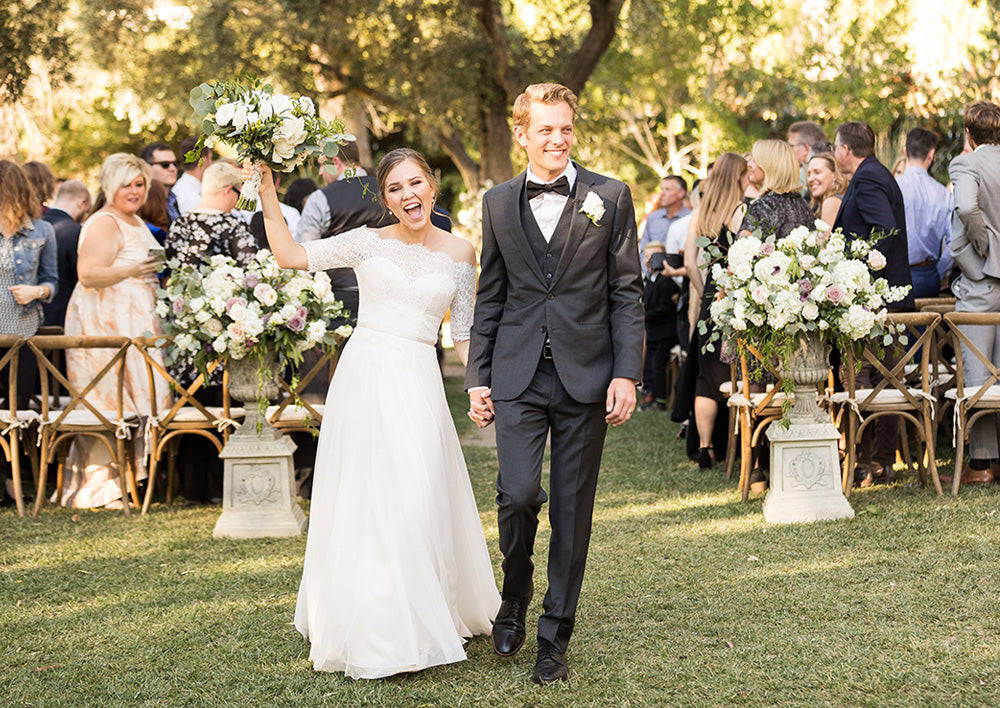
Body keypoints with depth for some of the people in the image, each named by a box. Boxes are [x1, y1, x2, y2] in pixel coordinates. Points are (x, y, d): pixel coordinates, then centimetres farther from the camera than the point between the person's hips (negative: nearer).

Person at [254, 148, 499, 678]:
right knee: (362, 503, 2)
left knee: (418, 500, -5)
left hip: (418, 385, 0)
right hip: (363, 376, 0)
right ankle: (371, 628, 13)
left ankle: (421, 621, 13)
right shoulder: (369, 242, 5)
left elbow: (464, 336, 10)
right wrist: (267, 195, -6)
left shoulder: (459, 253, 7)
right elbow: (289, 255, 1)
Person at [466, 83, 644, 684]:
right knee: (518, 494, -12)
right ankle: (516, 595, 18)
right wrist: (478, 376, 8)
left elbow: (628, 292, 1)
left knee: (573, 507, 4)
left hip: (585, 375, -1)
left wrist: (627, 374, -7)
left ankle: (556, 636, 16)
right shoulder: (499, 203, 9)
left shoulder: (609, 197, 2)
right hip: (519, 375, 1)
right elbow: (491, 296, 13)